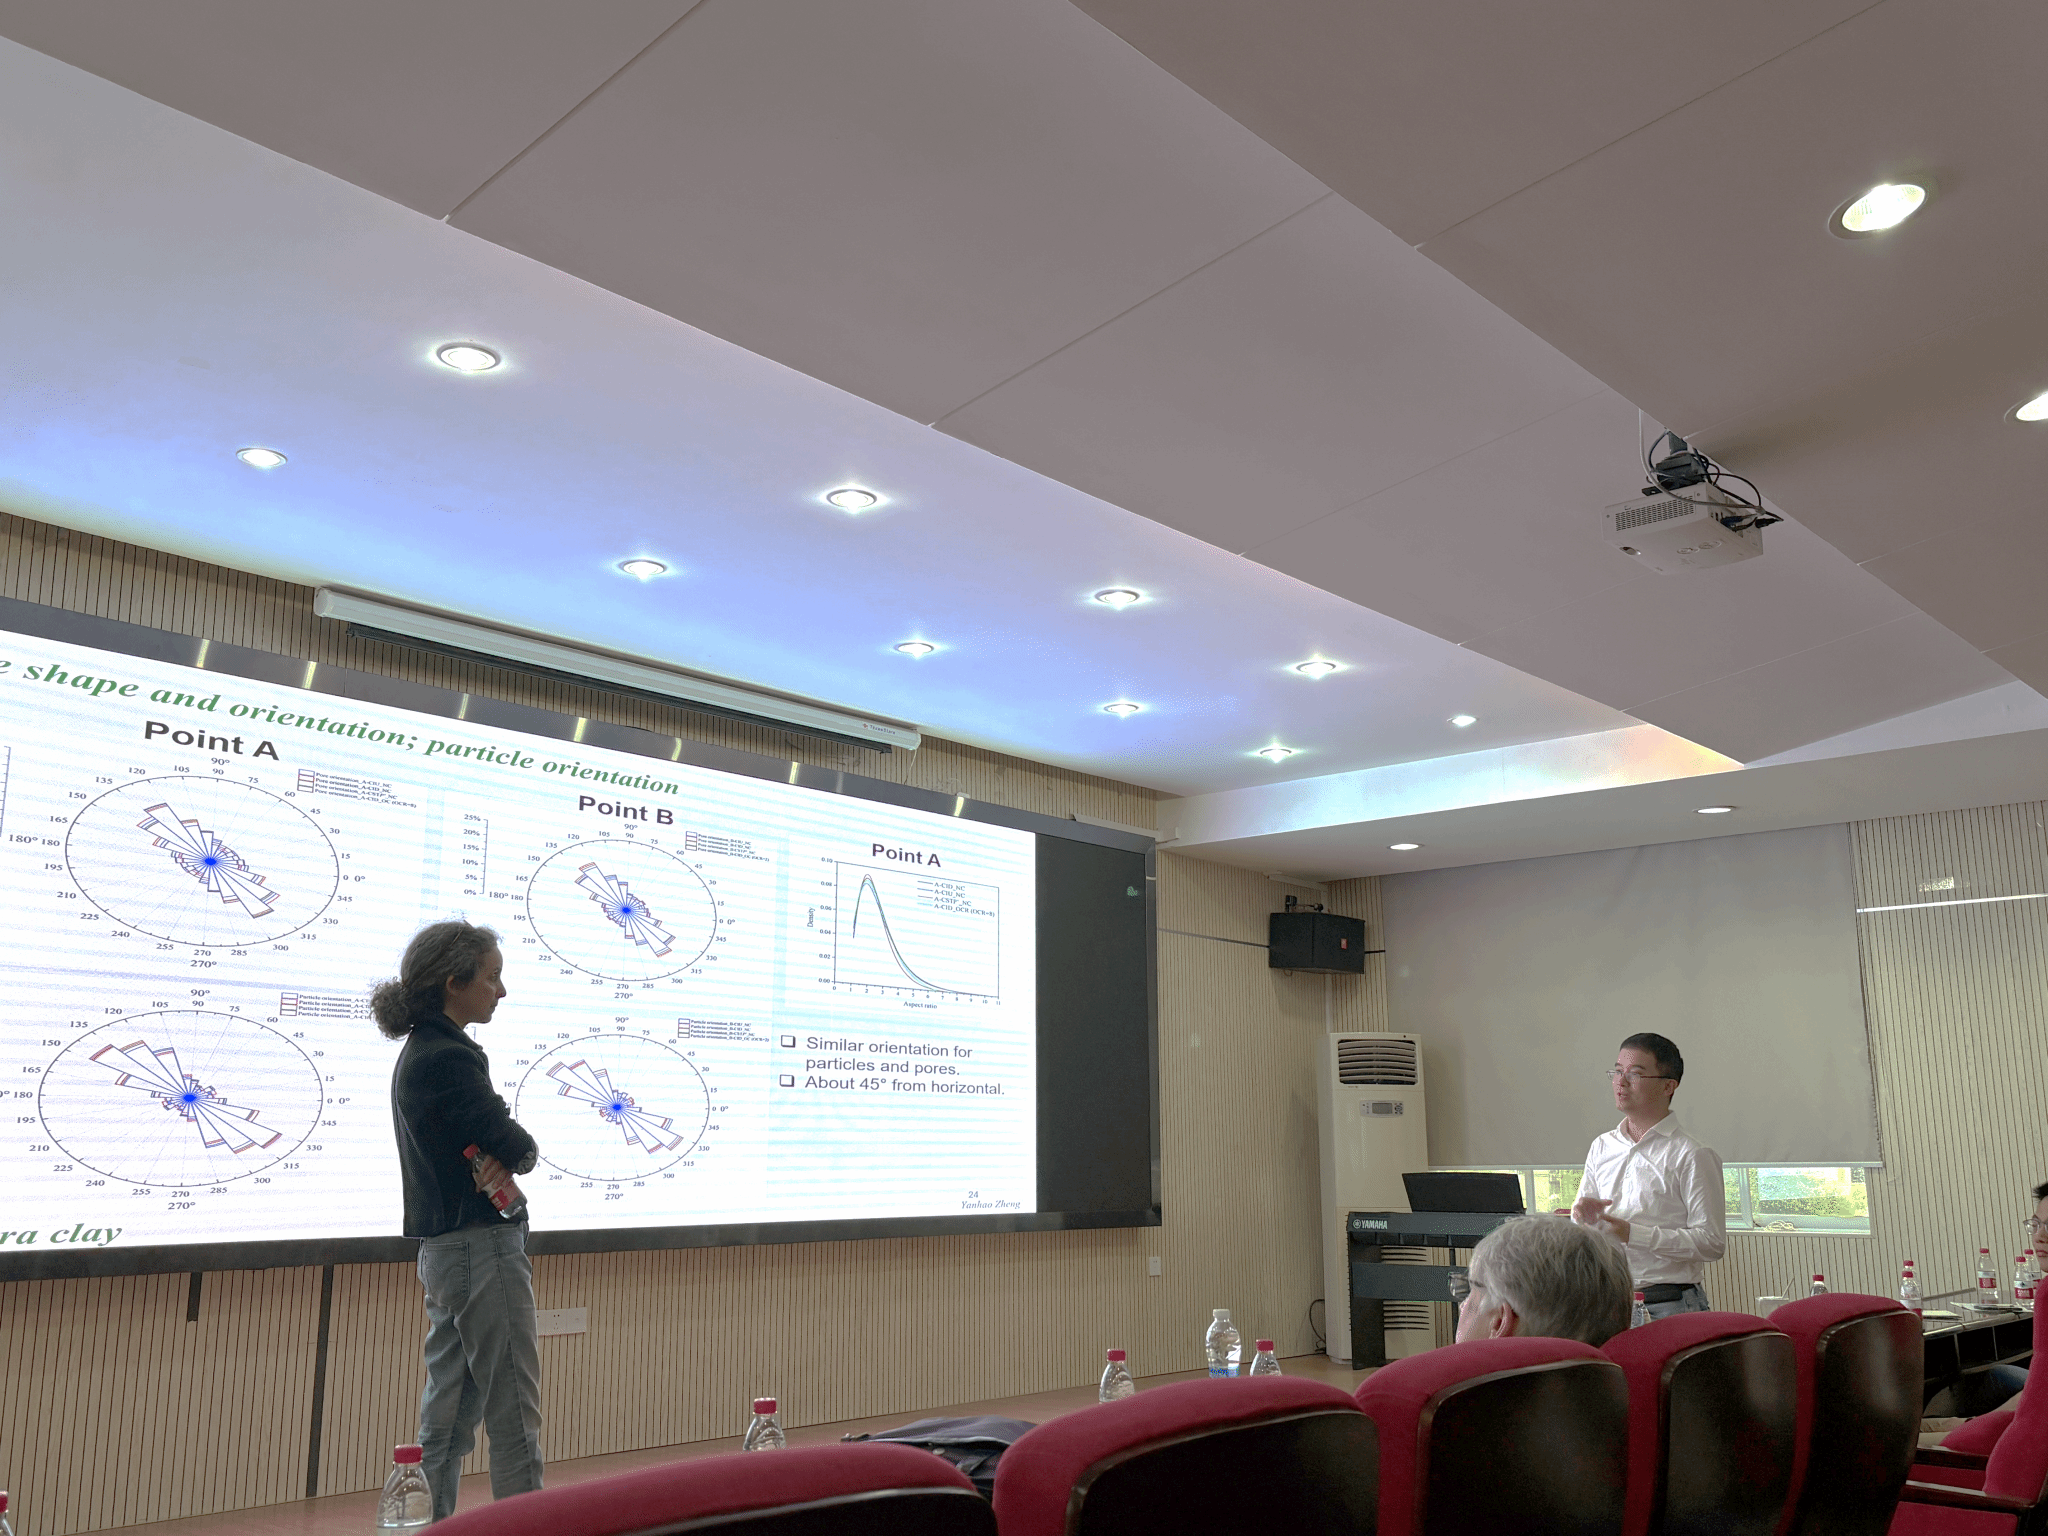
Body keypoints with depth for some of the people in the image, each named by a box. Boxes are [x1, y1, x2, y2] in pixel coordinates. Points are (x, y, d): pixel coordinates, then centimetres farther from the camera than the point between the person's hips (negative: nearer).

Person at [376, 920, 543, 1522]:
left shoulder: (420, 1054, 13)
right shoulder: (449, 1060, -19)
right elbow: (517, 1148, -20)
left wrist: (501, 1152, -12)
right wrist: (521, 1150, 1)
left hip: (444, 1250, 10)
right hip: (483, 1247, -10)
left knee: (447, 1415, 15)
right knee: (515, 1417, -2)